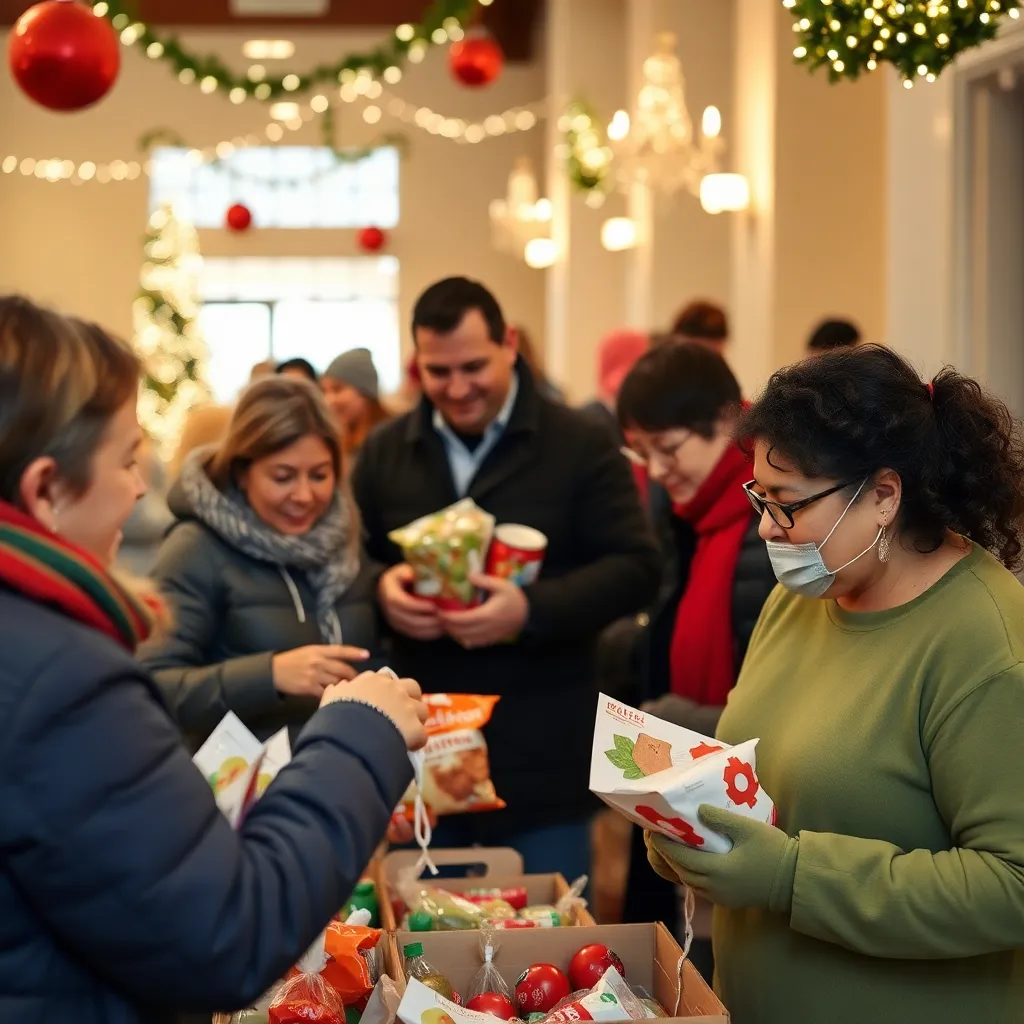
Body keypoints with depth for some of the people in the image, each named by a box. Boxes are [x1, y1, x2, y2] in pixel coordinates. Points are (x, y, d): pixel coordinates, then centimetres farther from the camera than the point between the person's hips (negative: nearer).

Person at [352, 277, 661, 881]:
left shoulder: (581, 444, -4)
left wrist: (533, 610, -23)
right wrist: (380, 587, -12)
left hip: (541, 757, -3)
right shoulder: (384, 452, 8)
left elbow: (635, 569, -8)